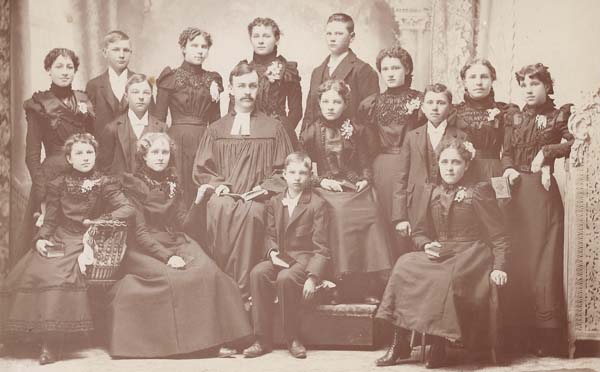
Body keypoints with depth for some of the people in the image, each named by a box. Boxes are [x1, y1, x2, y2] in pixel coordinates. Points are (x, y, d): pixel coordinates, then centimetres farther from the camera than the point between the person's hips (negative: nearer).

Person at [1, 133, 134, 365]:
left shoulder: (104, 184, 5)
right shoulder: (58, 185, 11)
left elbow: (127, 209, -6)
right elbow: (50, 219, 12)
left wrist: (99, 221, -16)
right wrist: (40, 239, -6)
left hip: (85, 241, -3)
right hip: (58, 240, 4)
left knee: (59, 274, -28)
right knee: (31, 273, -20)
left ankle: (53, 344, -23)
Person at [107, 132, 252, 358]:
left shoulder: (172, 182, 15)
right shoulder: (133, 184, -1)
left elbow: (183, 221, 9)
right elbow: (139, 232, -9)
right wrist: (166, 256, -19)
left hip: (176, 243, 5)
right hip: (145, 249, -5)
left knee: (208, 272, -22)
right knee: (170, 278, -33)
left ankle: (210, 337, -16)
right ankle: (172, 343, -21)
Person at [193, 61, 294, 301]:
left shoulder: (273, 129, 16)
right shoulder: (216, 130, 19)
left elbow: (284, 169, 12)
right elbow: (201, 170, 18)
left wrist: (263, 187, -6)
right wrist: (217, 184, -3)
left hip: (256, 196, -1)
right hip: (223, 194, 1)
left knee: (251, 213, -37)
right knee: (220, 208, -37)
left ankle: (241, 289, -32)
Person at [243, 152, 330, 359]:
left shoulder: (317, 204, -3)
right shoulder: (274, 203, 14)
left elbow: (321, 248, -8)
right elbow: (270, 236, 15)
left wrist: (312, 277, -22)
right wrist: (272, 251, -11)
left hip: (305, 258, -4)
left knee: (285, 277, -36)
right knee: (258, 272, -27)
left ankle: (293, 339, -17)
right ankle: (263, 340, -21)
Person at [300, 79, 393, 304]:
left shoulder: (356, 131, 16)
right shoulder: (310, 134, 10)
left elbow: (366, 163, 19)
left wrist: (366, 180, 0)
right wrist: (320, 180, -3)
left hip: (355, 187, 2)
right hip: (327, 189, -2)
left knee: (372, 214, -23)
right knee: (341, 216, -28)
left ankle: (370, 287, -17)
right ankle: (347, 287, -20)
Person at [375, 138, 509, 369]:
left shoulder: (479, 193, 1)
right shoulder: (431, 193, 14)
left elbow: (499, 236, 0)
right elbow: (419, 232, 19)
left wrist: (499, 267, -13)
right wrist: (426, 245, -4)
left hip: (470, 255, -4)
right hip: (438, 254, 4)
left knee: (446, 278, -37)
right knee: (405, 266, -25)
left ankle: (439, 347, -23)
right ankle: (400, 343, -21)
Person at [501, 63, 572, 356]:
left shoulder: (558, 115, 3)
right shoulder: (514, 118, 16)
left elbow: (575, 141, -12)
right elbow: (506, 152, 12)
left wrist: (546, 152, -13)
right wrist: (508, 168, -7)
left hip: (542, 189, -4)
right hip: (516, 190, 4)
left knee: (542, 254, -7)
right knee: (517, 257, 2)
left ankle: (547, 330, -2)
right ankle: (519, 329, 8)